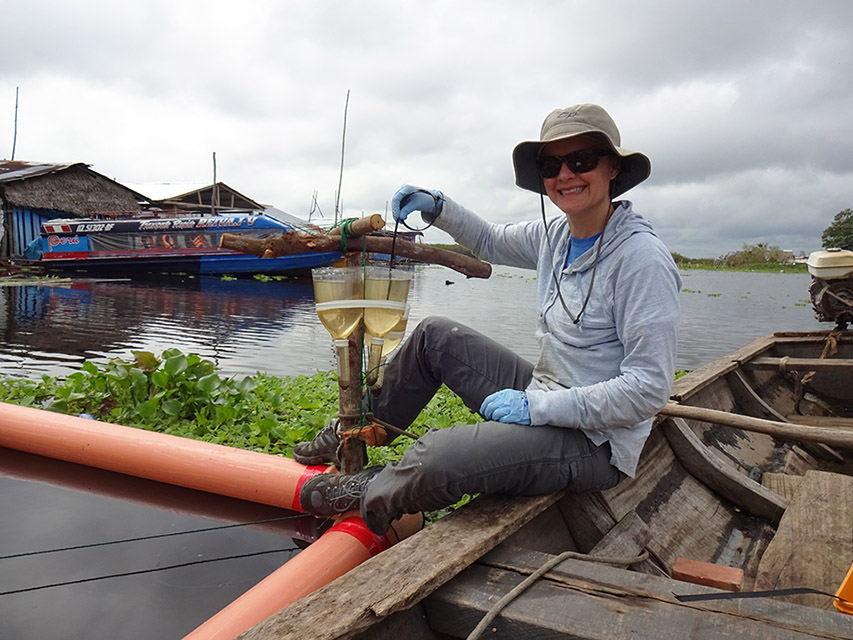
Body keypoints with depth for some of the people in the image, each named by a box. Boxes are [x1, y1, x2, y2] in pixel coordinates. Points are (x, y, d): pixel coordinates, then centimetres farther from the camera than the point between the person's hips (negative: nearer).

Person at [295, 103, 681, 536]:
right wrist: (436, 207, 9)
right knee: (435, 335, 10)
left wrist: (535, 407, -24)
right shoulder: (555, 234, 3)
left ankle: (369, 499, 5)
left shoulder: (642, 259, -21)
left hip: (596, 444, -8)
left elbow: (648, 390, -23)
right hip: (543, 401, 8)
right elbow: (492, 243, 24)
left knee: (437, 457, -29)